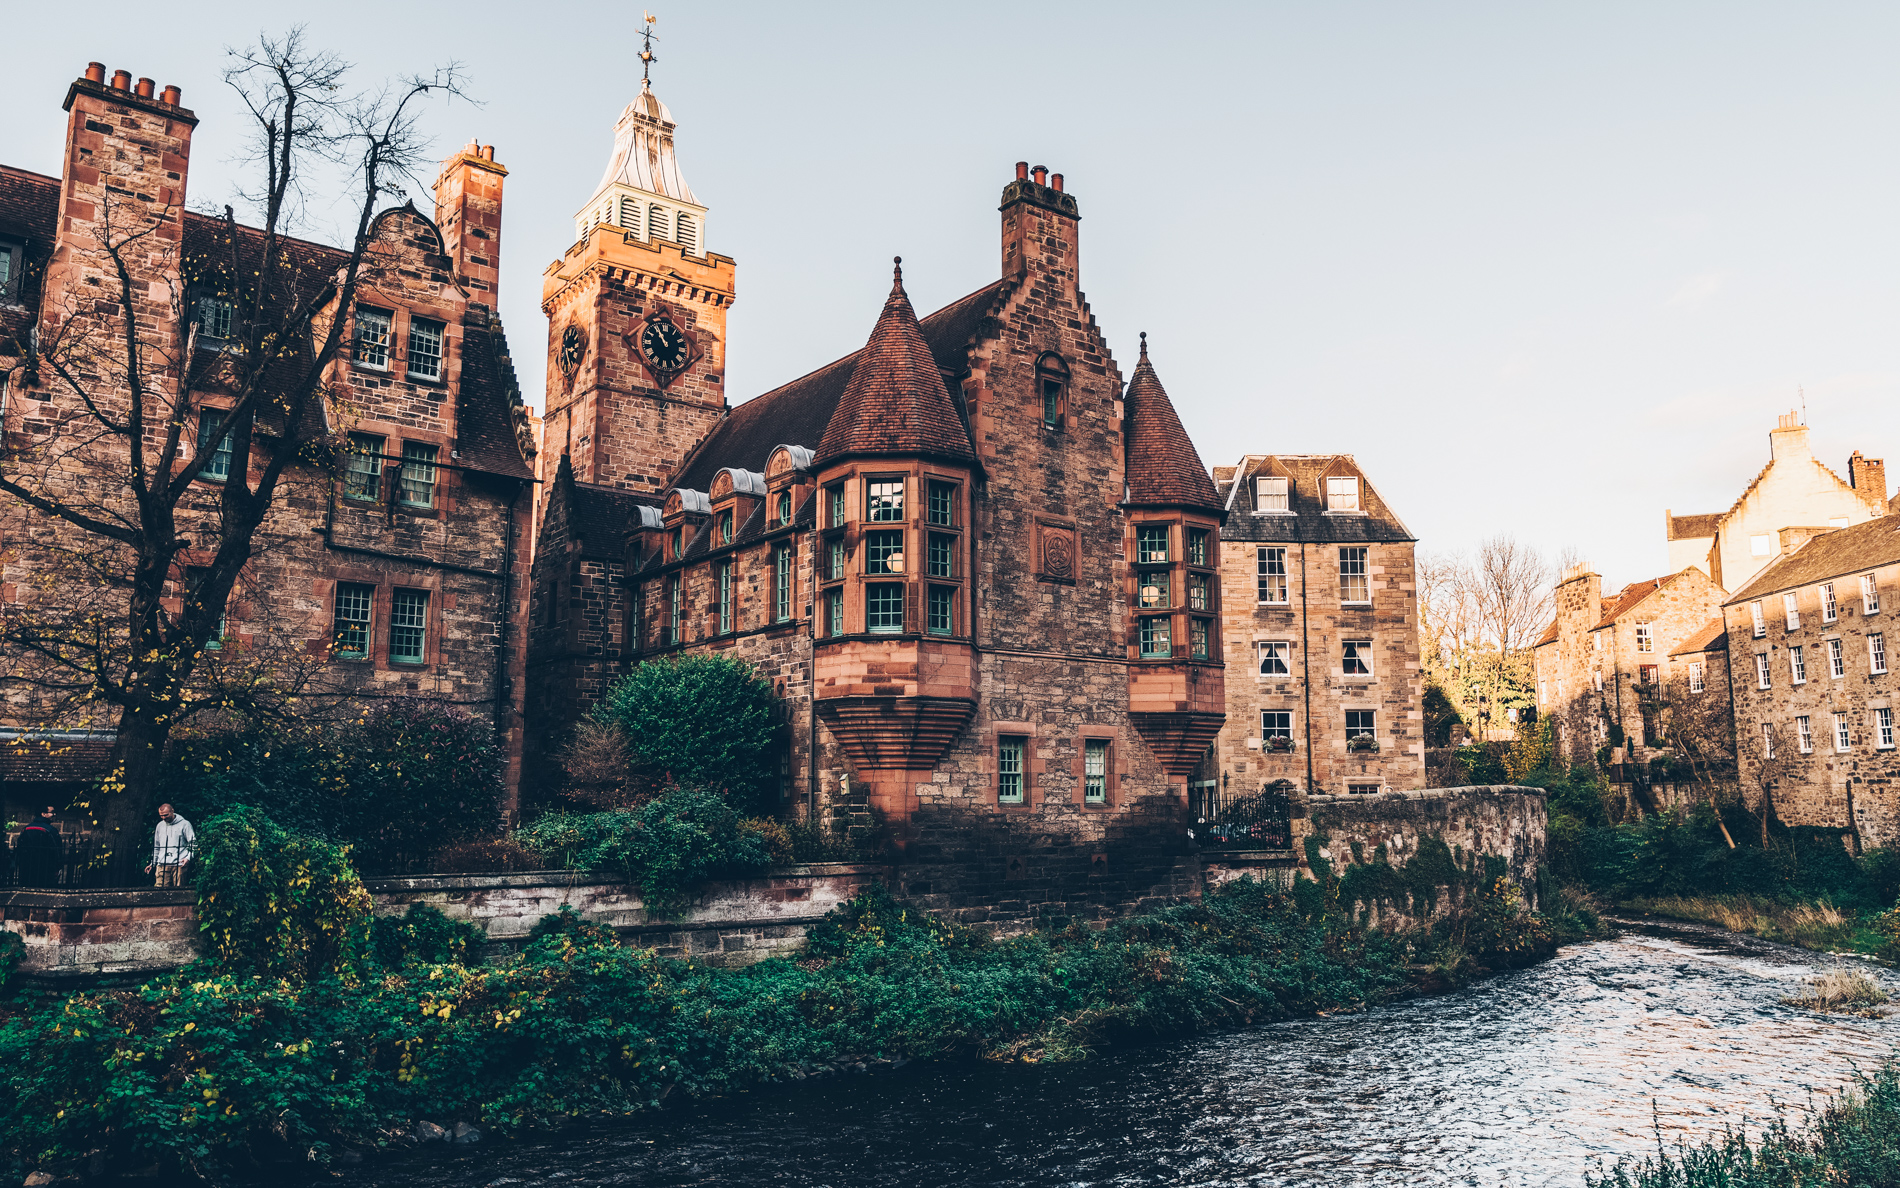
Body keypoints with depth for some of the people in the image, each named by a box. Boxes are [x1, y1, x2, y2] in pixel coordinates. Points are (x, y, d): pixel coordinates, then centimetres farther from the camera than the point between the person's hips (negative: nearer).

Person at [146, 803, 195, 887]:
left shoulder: (184, 824, 1)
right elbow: (156, 846, 25)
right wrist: (153, 863, 20)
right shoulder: (160, 825, 17)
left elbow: (193, 843, 0)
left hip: (179, 864, -4)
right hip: (162, 864, 4)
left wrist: (188, 857, -14)